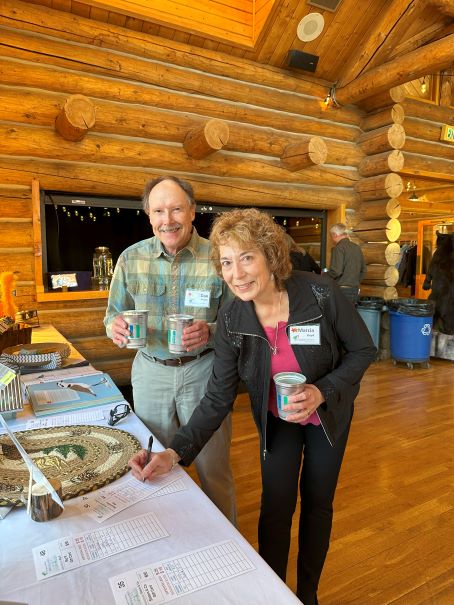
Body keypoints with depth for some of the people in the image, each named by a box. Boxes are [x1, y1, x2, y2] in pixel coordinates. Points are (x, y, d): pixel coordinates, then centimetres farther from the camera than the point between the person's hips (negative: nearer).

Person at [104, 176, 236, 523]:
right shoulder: (131, 258, -3)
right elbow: (115, 313, 6)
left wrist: (210, 332, -27)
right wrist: (116, 326, -17)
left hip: (204, 371, -2)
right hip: (150, 371, 3)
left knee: (214, 468, 11)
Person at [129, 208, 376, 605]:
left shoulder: (321, 293, -29)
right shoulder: (231, 320, -22)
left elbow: (363, 349, -14)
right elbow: (218, 398, -19)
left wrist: (322, 392, -28)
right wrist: (175, 453, -30)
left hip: (329, 412, 0)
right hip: (276, 419, 1)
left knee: (317, 502, 15)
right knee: (276, 508, 5)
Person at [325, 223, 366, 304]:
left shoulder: (338, 248, -12)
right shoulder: (357, 247, 12)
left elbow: (336, 271, -20)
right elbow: (363, 270, 18)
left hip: (342, 291, -8)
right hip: (355, 290, 8)